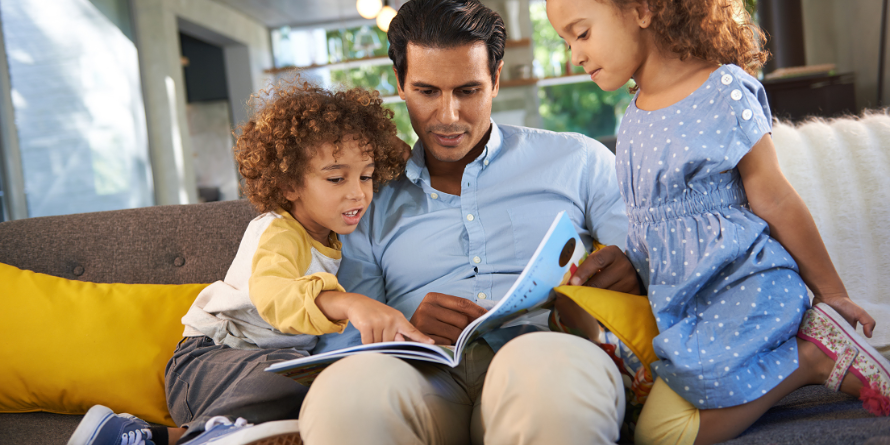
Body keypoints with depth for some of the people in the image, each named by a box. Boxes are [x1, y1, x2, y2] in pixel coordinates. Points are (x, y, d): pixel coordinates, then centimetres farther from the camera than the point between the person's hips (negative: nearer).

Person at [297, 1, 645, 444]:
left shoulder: (578, 161, 17)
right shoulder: (371, 202, 19)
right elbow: (337, 345, 13)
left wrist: (630, 274, -13)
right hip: (427, 378, 1)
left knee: (549, 366, -39)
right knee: (342, 389, -34)